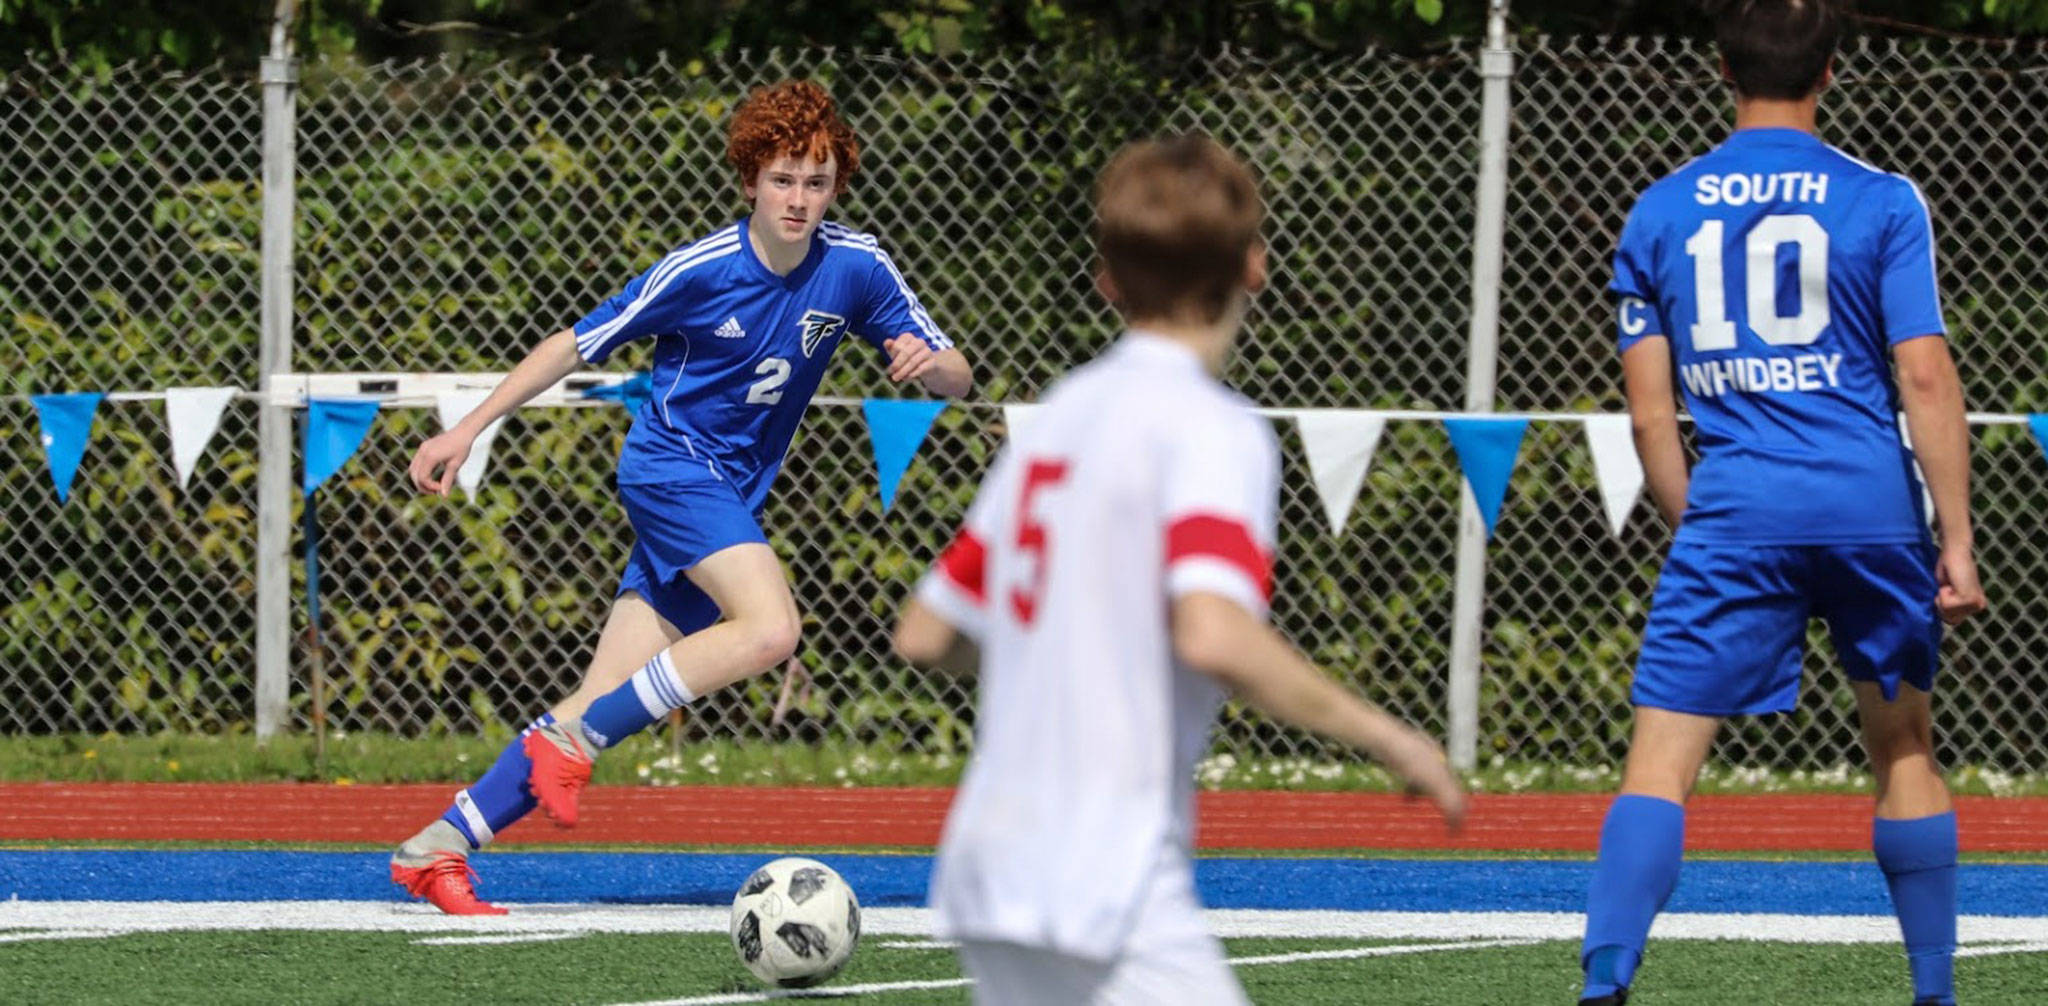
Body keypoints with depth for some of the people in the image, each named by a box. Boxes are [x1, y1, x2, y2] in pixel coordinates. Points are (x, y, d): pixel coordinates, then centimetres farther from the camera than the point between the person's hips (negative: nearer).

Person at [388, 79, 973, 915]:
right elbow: (577, 344, -4)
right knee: (769, 627, -29)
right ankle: (571, 738, -20)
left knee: (609, 707, -1)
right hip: (669, 468, -5)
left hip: (733, 496, 5)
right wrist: (467, 430, -5)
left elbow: (957, 377, 2)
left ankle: (435, 847, 3)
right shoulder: (700, 271, -14)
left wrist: (929, 363, -24)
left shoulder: (855, 268, -3)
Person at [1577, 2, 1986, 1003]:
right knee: (1902, 745, 16)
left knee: (1661, 759, -5)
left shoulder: (1660, 213, 8)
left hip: (1733, 509, 0)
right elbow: (1924, 376, -4)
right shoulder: (1881, 203, 2)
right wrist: (1957, 539, -2)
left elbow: (1650, 413, 7)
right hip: (1872, 504, 0)